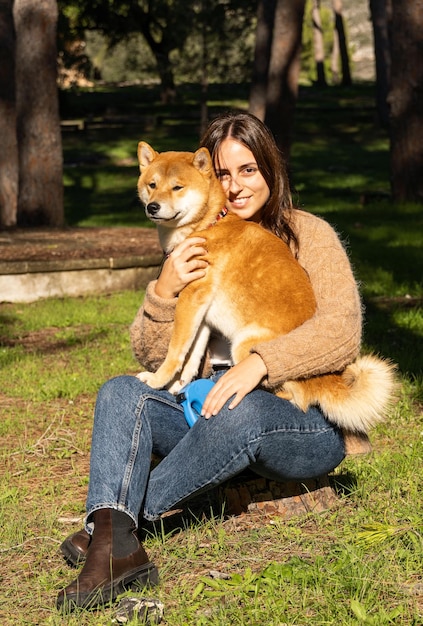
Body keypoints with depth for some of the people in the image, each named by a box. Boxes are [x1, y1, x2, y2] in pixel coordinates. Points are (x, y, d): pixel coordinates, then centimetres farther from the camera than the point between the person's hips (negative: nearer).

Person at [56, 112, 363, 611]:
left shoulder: (308, 235, 3)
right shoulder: (193, 250, 14)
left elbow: (341, 330, -13)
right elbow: (152, 358, 8)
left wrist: (261, 362, -28)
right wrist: (165, 291, -11)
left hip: (304, 421, -4)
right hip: (212, 407, 4)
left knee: (242, 411, -38)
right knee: (121, 393, -21)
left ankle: (126, 515, -24)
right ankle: (113, 540, -44)